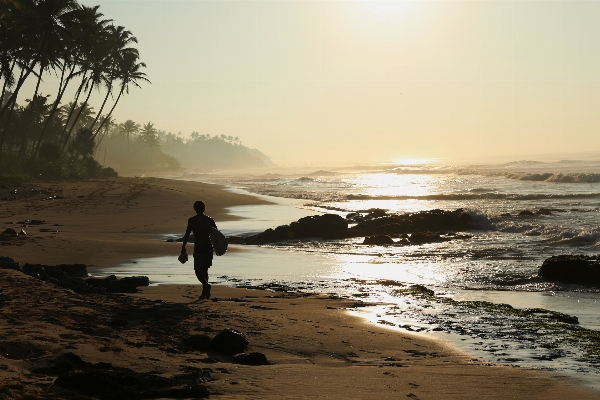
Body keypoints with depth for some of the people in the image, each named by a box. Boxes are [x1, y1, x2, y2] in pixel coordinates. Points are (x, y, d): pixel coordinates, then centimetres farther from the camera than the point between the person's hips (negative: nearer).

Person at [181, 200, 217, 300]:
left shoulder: (192, 220, -5)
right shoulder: (210, 220, 5)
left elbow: (187, 234, -7)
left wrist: (183, 247, -2)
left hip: (198, 248, -4)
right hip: (208, 248, 4)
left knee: (198, 271, -1)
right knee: (204, 270, 17)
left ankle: (206, 285, -27)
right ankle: (204, 292, 18)